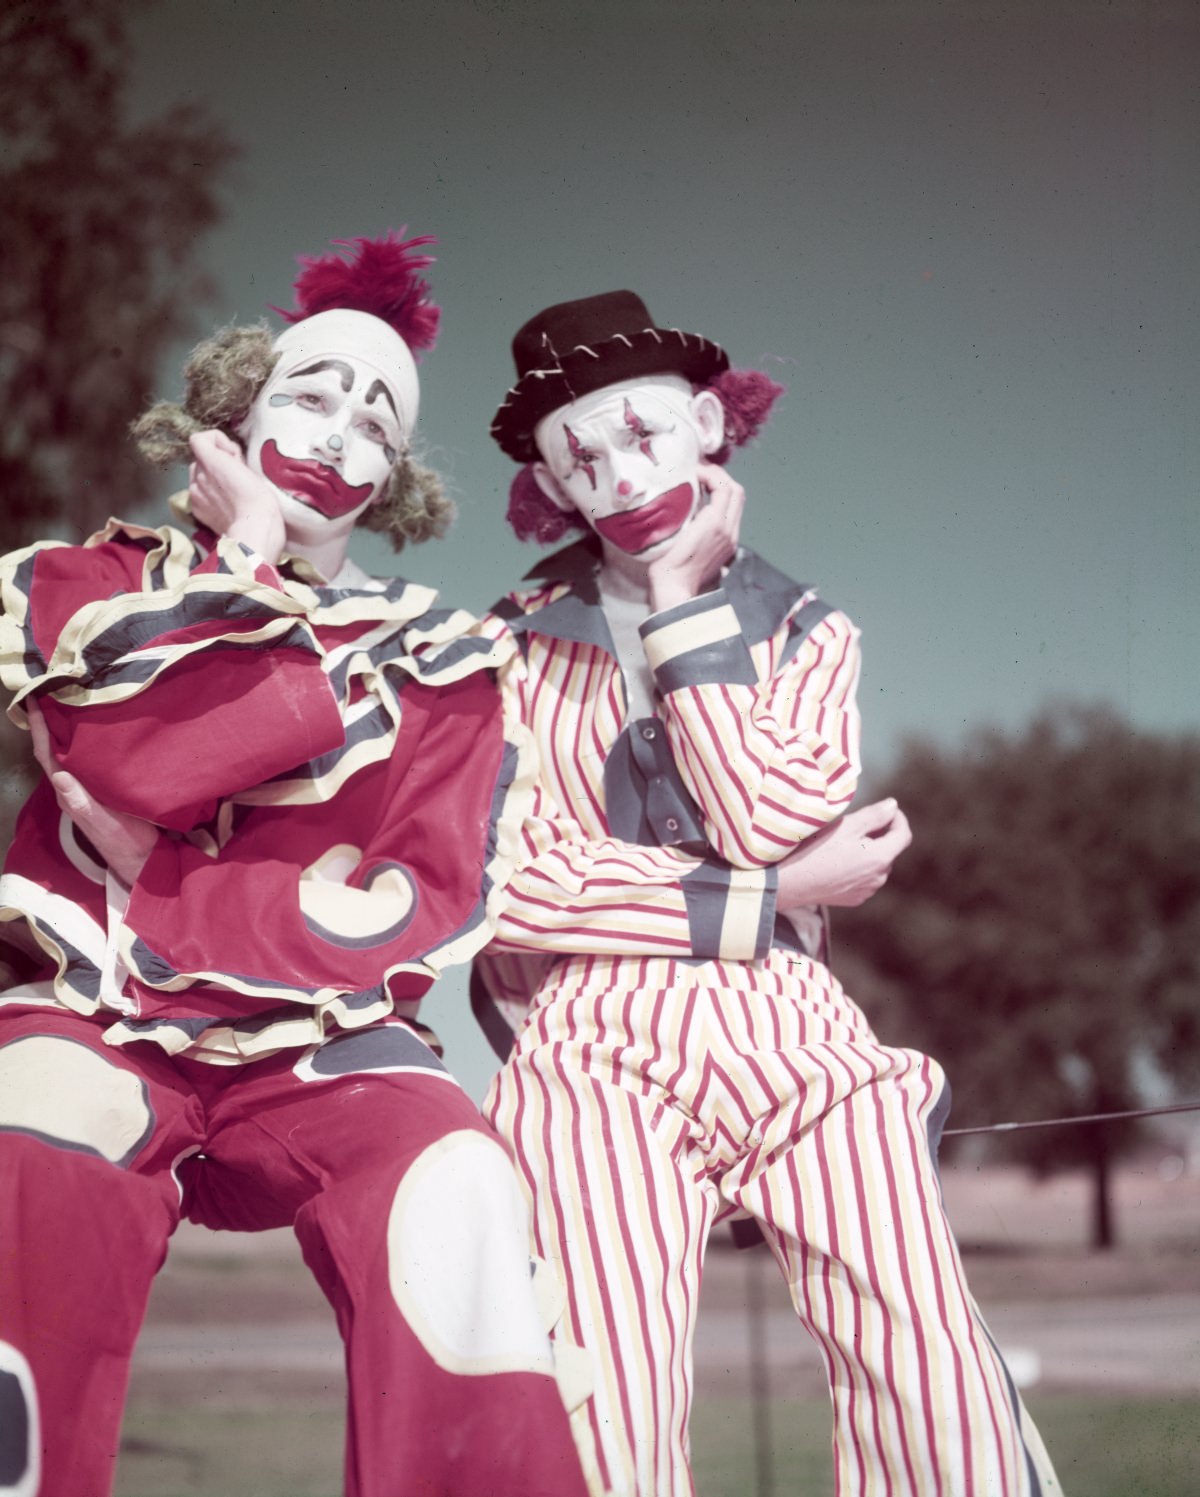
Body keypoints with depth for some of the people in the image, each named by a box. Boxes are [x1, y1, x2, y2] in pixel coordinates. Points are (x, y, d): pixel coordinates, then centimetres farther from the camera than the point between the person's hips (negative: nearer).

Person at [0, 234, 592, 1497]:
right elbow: (135, 760, -10)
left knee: (454, 1187, -31)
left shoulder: (437, 659, 13)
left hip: (317, 1045, 1)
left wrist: (153, 900, -8)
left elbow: (424, 910, -2)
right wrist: (329, 656, -3)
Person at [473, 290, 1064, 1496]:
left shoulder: (804, 630, 19)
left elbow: (768, 824, -1)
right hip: (593, 1048, -1)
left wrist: (683, 606, 3)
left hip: (791, 1035, 2)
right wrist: (753, 907, -5)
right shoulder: (507, 648, 14)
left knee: (940, 1397, -18)